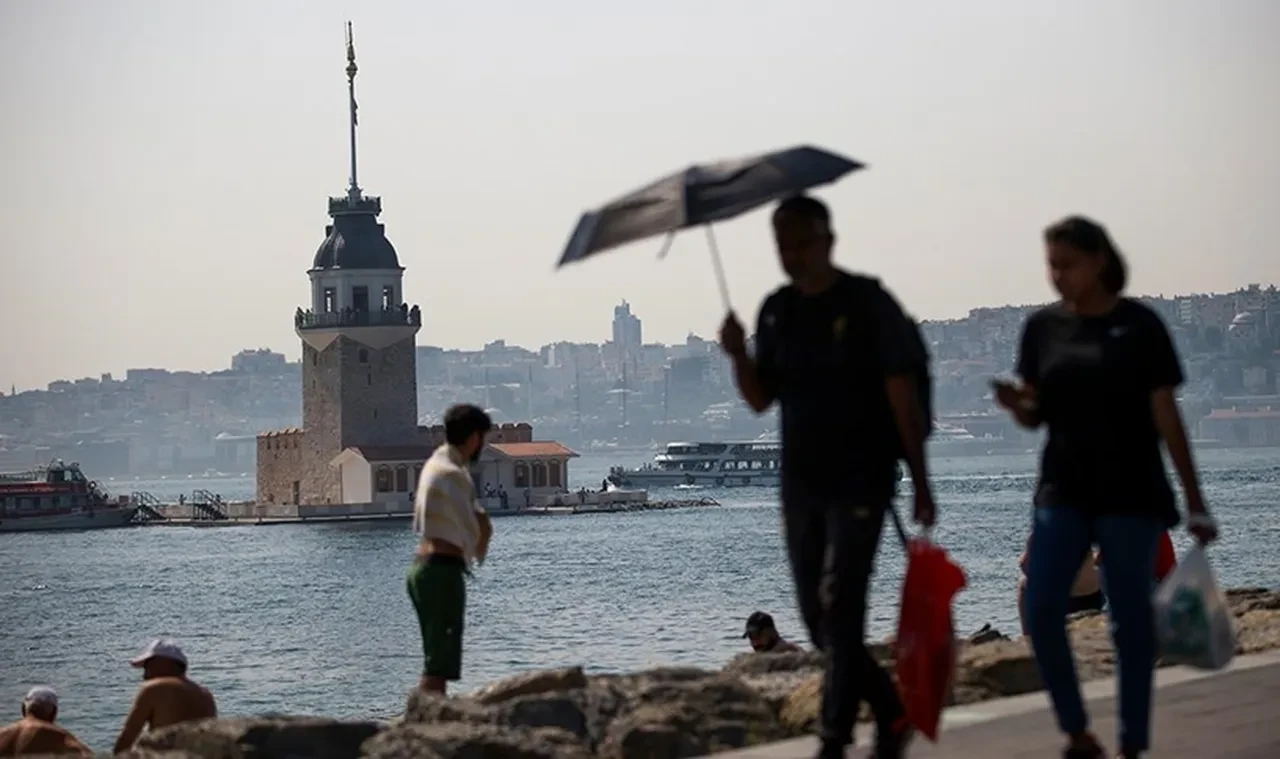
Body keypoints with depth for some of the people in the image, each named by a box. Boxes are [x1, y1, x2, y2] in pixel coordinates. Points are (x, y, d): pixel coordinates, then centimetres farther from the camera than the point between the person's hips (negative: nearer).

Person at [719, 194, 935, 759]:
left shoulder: (868, 304, -8)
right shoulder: (776, 311, 9)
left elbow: (902, 396, -10)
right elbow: (761, 399, 9)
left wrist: (920, 481, -13)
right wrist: (738, 355, -11)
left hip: (861, 480, -6)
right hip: (801, 482, 6)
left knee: (839, 607, -13)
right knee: (817, 615, 8)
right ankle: (891, 712, 25)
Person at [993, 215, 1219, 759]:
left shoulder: (1139, 326, -5)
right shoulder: (1043, 327, 6)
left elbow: (1166, 417, -4)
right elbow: (1034, 417, 11)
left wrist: (1195, 501, -4)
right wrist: (1016, 403, -13)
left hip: (1130, 495, -3)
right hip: (1064, 490, 3)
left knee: (1131, 620, 0)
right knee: (1041, 611, -8)